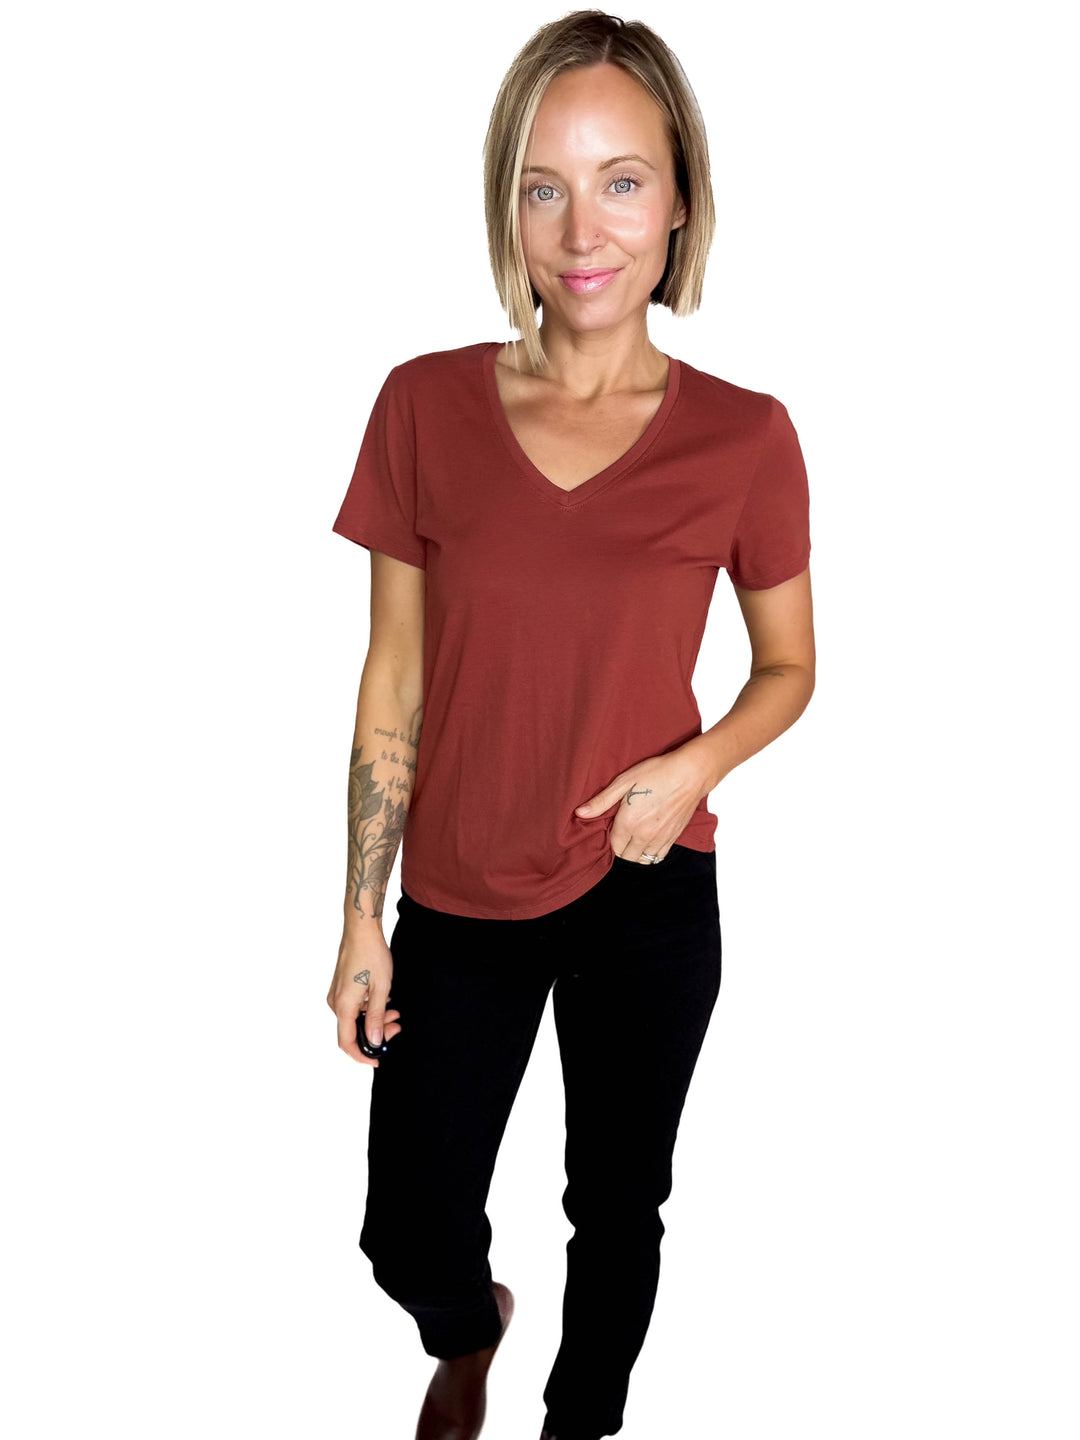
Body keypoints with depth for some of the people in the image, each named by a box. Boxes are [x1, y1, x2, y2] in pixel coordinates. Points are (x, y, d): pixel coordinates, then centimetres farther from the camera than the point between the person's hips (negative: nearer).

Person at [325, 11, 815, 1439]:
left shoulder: (744, 437, -10)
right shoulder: (427, 405, -8)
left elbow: (789, 666, 4)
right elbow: (395, 677, -3)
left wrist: (695, 764, -17)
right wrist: (362, 921, -1)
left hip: (647, 896, -1)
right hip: (460, 897, 1)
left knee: (617, 1208, 16)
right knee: (409, 1236, 11)